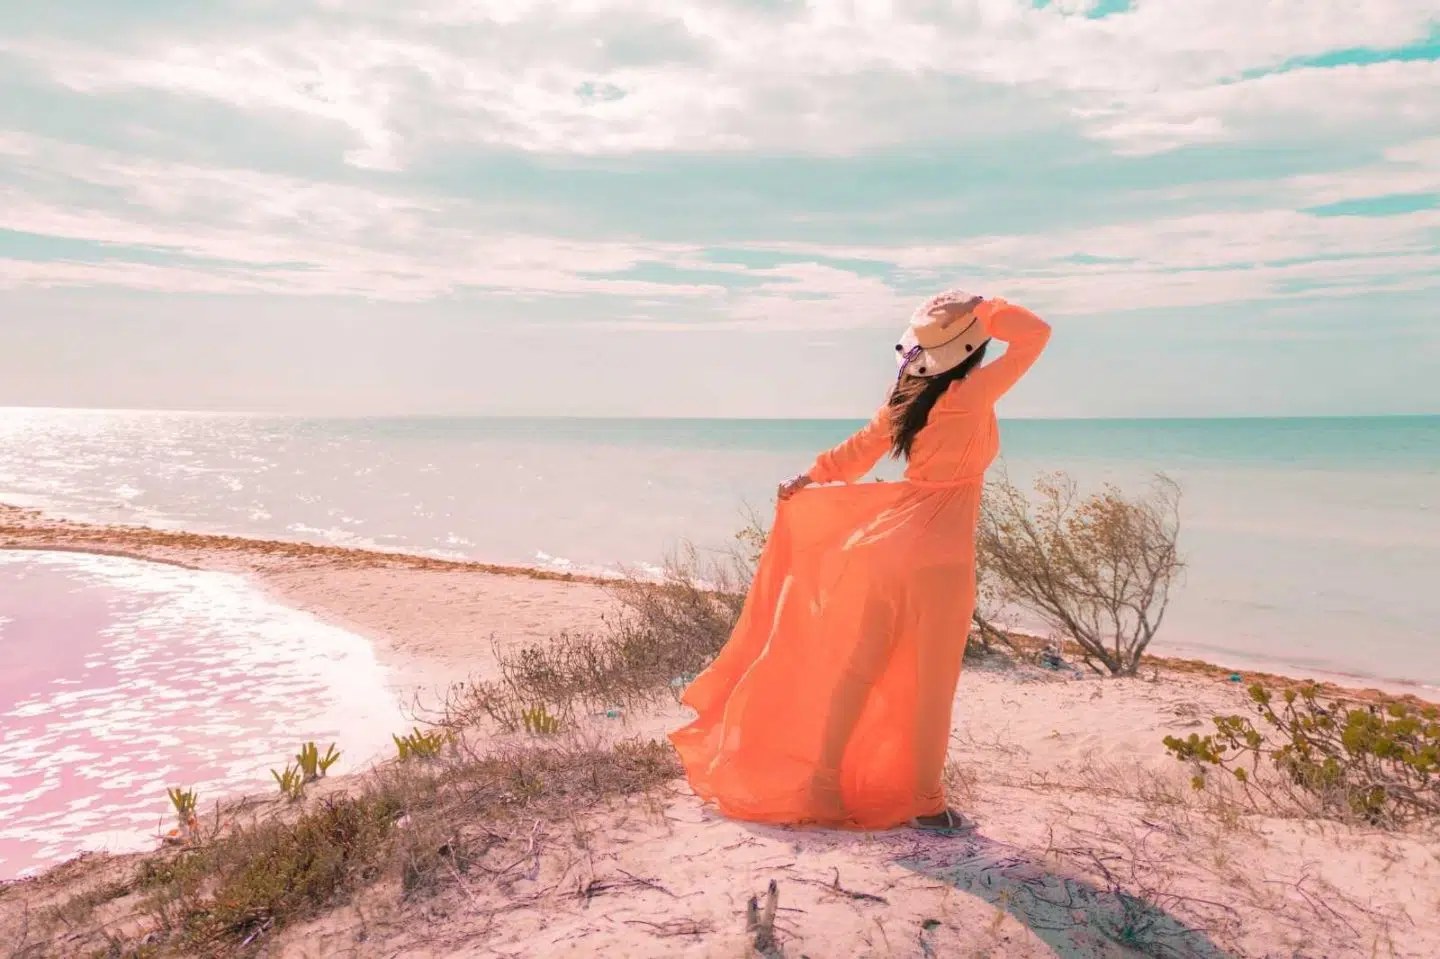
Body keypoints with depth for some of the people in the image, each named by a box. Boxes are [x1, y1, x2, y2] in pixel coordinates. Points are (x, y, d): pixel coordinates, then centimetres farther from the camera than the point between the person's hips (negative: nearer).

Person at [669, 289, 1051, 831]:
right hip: (939, 554, -6)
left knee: (859, 666, 12)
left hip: (890, 541, 7)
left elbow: (861, 449, 13)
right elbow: (1035, 334, -4)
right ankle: (925, 801, 16)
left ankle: (824, 778, 22)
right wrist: (983, 312, 0)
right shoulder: (971, 395, -11)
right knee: (932, 683, 5)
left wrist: (807, 481, 23)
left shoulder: (907, 397, 7)